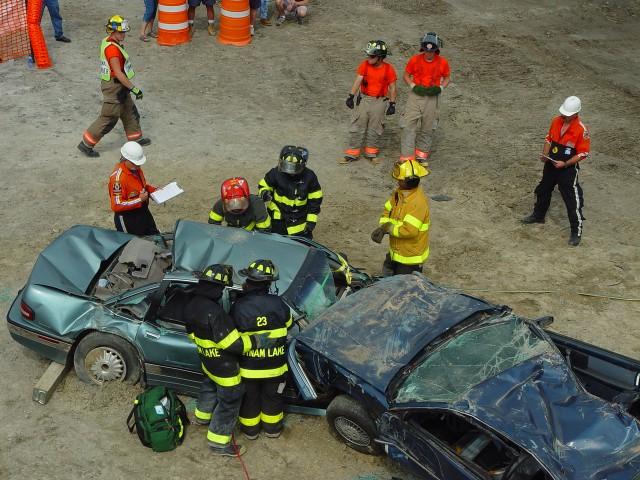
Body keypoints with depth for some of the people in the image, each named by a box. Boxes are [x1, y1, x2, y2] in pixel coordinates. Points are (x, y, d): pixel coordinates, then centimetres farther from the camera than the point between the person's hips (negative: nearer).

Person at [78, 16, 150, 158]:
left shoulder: (108, 41, 5)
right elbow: (118, 73, -28)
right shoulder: (112, 48, -26)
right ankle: (86, 144, 6)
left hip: (119, 86, 10)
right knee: (108, 119, -1)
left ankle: (135, 138, 39)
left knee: (130, 112, 23)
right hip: (114, 86, -10)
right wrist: (134, 89, -24)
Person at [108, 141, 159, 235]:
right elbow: (116, 205, -29)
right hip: (127, 219, -9)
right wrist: (139, 200, -28)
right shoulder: (118, 177, -28)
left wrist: (153, 190, -1)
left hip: (143, 212, 9)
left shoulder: (136, 169, -2)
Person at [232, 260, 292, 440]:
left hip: (248, 367, -1)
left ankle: (250, 429, 41)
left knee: (249, 398, 23)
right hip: (275, 366, 1)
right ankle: (272, 428, 42)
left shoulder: (239, 307, -22)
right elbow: (288, 323, 1)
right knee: (272, 398, 24)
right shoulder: (277, 304, -19)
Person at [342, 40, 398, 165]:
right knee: (357, 127, 3)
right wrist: (351, 96, -18)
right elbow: (358, 81, -9)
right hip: (364, 99, 1)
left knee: (375, 129, 9)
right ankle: (352, 153, 10)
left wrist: (392, 104, -5)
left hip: (380, 102, -1)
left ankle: (371, 153, 24)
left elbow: (392, 88, -2)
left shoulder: (389, 69, -8)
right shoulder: (365, 65, -5)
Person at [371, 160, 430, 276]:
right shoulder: (399, 193, -1)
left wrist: (388, 228, -21)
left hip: (410, 258, -9)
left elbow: (409, 230, -34)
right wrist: (382, 228, -11)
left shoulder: (418, 202, -29)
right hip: (395, 253, 9)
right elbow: (388, 211, 8)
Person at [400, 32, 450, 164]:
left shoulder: (442, 62, -7)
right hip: (416, 95, -1)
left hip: (432, 97, 1)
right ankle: (407, 156, -3)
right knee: (409, 125, -7)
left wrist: (440, 88, -10)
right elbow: (406, 75, 4)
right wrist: (413, 86, -12)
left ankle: (422, 152, 33)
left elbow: (447, 78, 8)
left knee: (427, 128, 13)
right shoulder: (415, 60, -9)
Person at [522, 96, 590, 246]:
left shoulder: (581, 130, -22)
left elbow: (583, 153, -17)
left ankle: (576, 232, 7)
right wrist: (545, 154, -5)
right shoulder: (556, 121, -3)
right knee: (543, 190, 25)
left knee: (572, 200, -4)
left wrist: (565, 164, -23)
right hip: (551, 165, 7)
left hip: (568, 169, -7)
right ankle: (538, 215, 49)